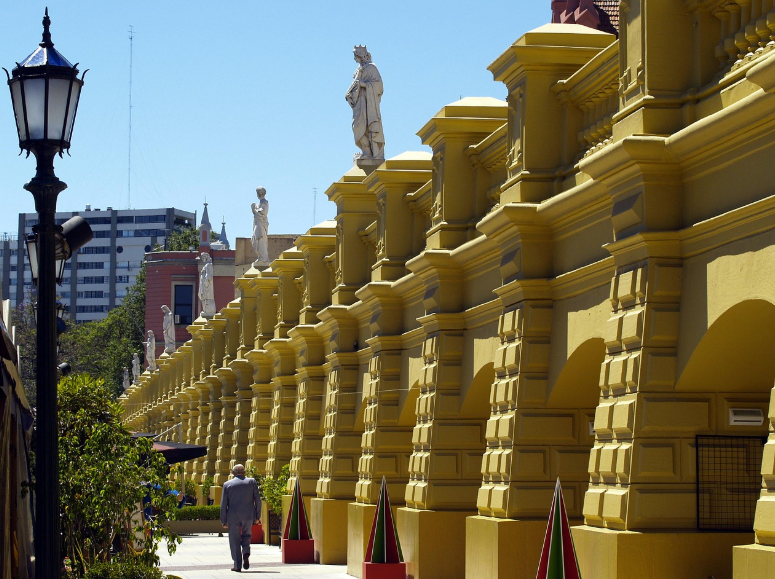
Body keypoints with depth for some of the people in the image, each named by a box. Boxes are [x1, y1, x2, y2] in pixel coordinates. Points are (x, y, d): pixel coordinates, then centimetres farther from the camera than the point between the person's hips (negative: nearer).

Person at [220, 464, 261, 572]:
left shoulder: (227, 484, 2)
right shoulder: (251, 482, 3)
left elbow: (223, 504, 1)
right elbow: (257, 500, 0)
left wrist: (224, 521, 6)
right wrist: (257, 516, 7)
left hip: (233, 517, -1)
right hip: (248, 516, 1)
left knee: (235, 541, 6)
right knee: (246, 536, 20)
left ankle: (237, 565, 3)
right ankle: (246, 554, -5)